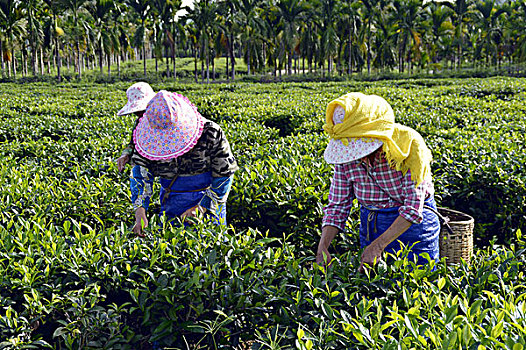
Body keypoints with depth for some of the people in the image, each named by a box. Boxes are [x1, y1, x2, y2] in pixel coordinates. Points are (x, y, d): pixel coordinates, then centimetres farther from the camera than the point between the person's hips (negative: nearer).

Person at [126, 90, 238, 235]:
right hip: (171, 204, 2)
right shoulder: (149, 140, -9)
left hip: (208, 202, -2)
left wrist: (200, 207, -20)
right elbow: (140, 175, -14)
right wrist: (140, 213, -30)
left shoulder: (211, 134, -16)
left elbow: (224, 175, -11)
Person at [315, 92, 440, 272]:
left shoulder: (409, 144, -25)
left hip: (414, 223, -3)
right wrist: (322, 247, -22)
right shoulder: (346, 156, -12)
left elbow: (413, 207, -27)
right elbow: (337, 204, -7)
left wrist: (378, 245, -34)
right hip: (372, 223, 3)